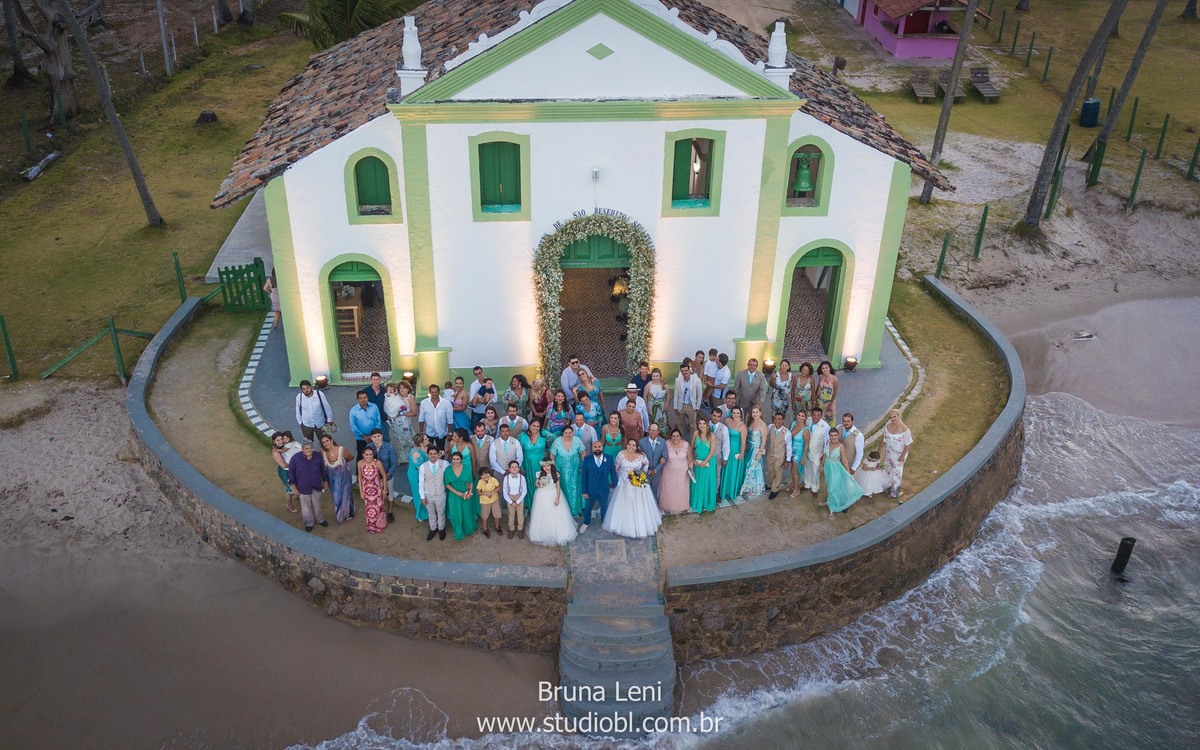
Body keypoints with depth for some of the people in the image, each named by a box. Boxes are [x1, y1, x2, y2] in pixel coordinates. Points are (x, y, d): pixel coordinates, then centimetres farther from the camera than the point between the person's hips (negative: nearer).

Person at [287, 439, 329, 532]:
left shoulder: (318, 457, -15)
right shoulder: (296, 458, -21)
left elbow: (323, 470, 0)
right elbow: (291, 472, -10)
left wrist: (325, 482, 8)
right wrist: (293, 486, -7)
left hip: (316, 486, 2)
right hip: (303, 487, -2)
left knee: (317, 504, 22)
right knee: (306, 506, 16)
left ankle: (319, 519, 46)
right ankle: (308, 522, 38)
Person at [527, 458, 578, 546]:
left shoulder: (555, 473, -11)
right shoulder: (539, 474, -11)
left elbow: (558, 487, -6)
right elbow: (536, 483, 4)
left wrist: (557, 498, -11)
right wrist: (539, 485, -19)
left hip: (553, 495, 0)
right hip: (542, 496, 0)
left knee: (555, 516, 7)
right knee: (543, 517, 7)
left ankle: (556, 535, 26)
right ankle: (544, 535, 24)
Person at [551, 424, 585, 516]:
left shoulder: (577, 440, -13)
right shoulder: (557, 441, -16)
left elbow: (582, 453, -2)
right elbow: (552, 455, -6)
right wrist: (553, 468, -3)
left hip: (574, 469, 1)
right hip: (561, 469, -1)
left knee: (574, 488, 8)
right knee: (564, 488, 9)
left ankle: (574, 508, 27)